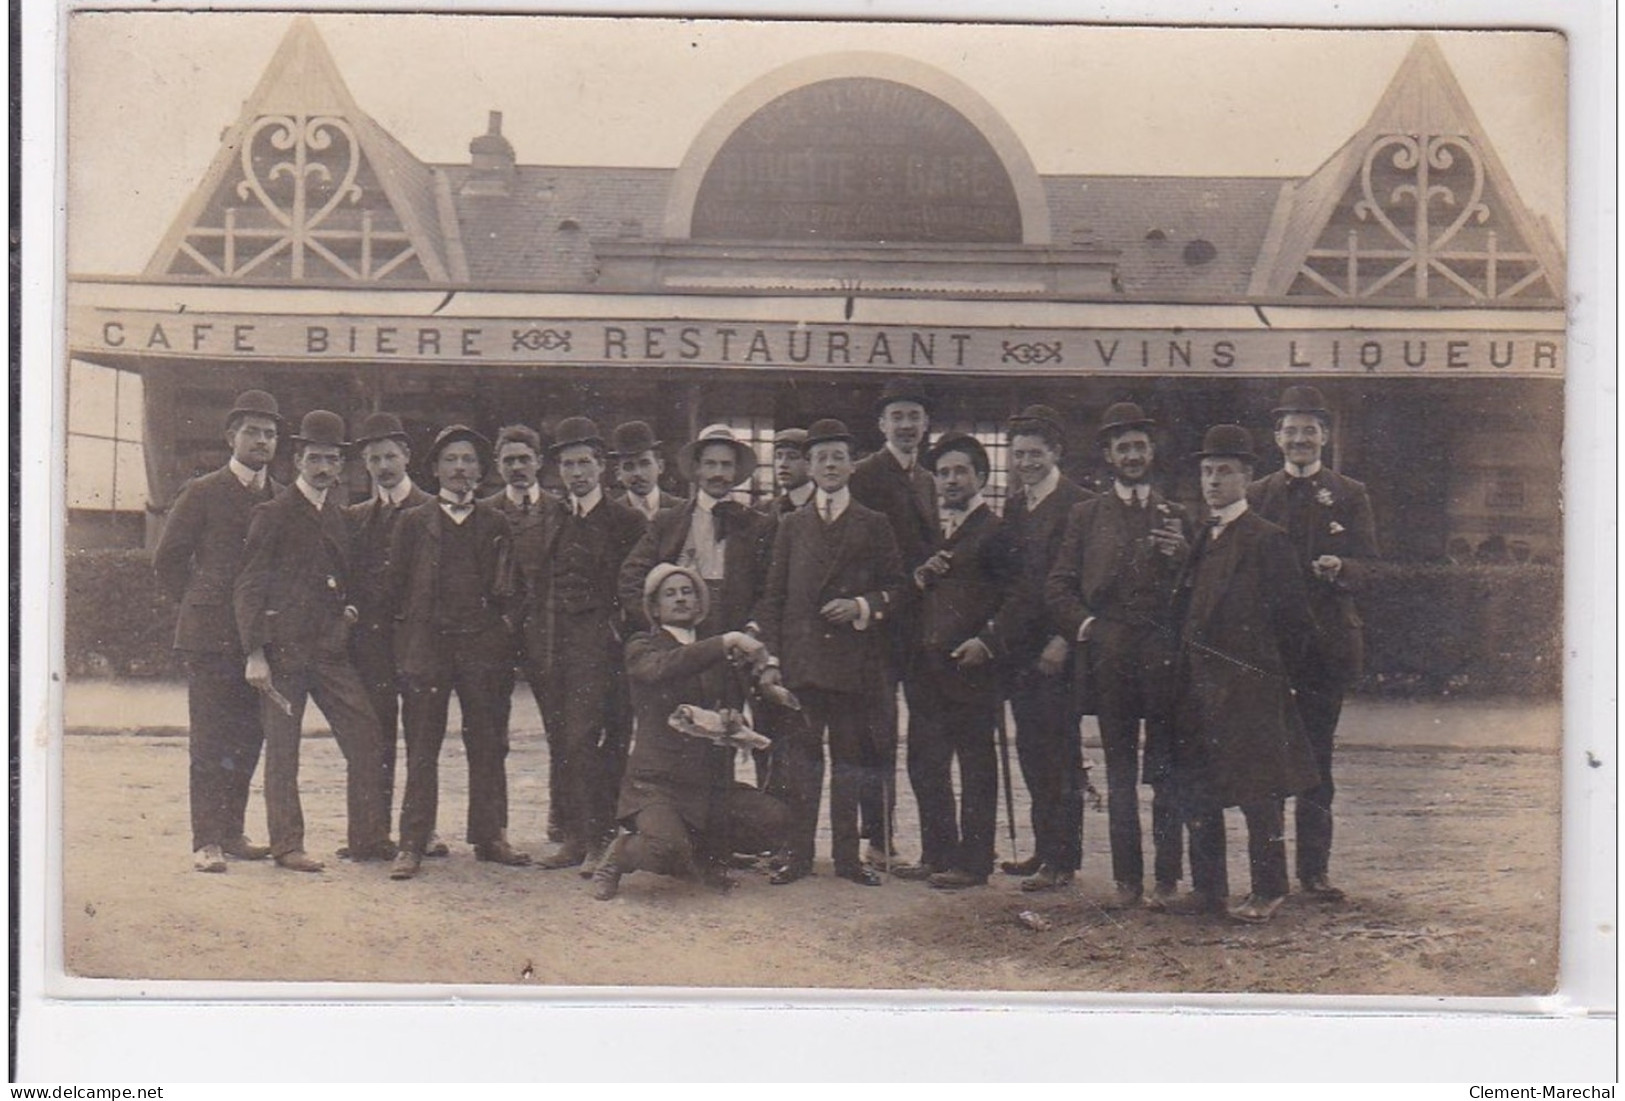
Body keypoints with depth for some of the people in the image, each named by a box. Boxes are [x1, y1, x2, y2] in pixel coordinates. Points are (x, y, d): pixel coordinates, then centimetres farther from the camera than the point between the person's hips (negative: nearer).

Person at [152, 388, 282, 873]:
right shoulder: (202, 493, 0)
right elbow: (168, 559, 4)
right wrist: (198, 602, 3)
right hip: (211, 635, -4)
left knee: (247, 740, 7)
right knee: (209, 740, -5)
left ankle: (231, 832, 16)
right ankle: (206, 841, -4)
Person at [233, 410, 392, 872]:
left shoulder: (340, 517, 16)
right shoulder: (272, 515, -3)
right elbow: (248, 587, -5)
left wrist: (348, 609, 7)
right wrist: (254, 654, -12)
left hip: (332, 649, 6)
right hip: (284, 650, -6)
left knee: (367, 739, 1)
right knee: (282, 749, 1)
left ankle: (370, 839, 9)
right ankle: (287, 845, 9)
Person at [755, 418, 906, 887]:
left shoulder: (874, 526, 8)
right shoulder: (791, 526, 12)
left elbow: (895, 587, 8)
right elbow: (773, 597, 9)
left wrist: (862, 607, -12)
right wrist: (770, 659, 1)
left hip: (855, 660, -1)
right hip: (801, 660, 1)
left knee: (850, 756, 3)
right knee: (802, 755, 2)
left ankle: (847, 855, 10)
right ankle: (798, 853, 8)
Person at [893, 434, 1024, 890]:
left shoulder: (995, 532, -5)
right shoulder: (934, 532, 19)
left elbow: (1016, 599, -10)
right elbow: (915, 596, 23)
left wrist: (987, 642, -20)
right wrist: (921, 576, 2)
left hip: (972, 665, -8)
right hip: (928, 664, 8)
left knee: (975, 763, 0)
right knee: (925, 762, 10)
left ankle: (973, 861, 5)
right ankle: (937, 854, 19)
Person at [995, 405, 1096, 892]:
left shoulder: (1079, 504, -8)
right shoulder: (1013, 506, 15)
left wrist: (1064, 640, -16)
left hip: (1058, 647, -7)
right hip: (1020, 646, 7)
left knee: (1060, 751, -3)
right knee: (1031, 751, 10)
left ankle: (1062, 859, 3)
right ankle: (1044, 848, 19)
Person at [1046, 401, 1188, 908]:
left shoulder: (1176, 515, 12)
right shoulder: (1087, 515, 12)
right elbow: (1058, 585, 11)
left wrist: (1179, 556, -10)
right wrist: (1084, 626, -3)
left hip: (1164, 658, 0)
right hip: (1108, 658, 1)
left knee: (1167, 773, 0)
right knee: (1119, 775, 4)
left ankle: (1167, 877, 5)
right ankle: (1126, 877, 9)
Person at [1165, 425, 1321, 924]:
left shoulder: (1267, 539, -9)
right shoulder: (1202, 539, 15)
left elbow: (1293, 616, -9)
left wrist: (1287, 682, -6)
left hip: (1248, 686, -8)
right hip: (1197, 685, 8)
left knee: (1258, 790, 0)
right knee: (1194, 788, 9)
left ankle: (1268, 891, 9)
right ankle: (1208, 887, 18)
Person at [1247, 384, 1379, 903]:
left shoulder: (1350, 495, 8)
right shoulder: (1257, 495, 11)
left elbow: (1365, 565, 2)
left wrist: (1340, 568, -20)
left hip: (1328, 640, -1)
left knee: (1317, 755, 2)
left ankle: (1314, 868, 7)